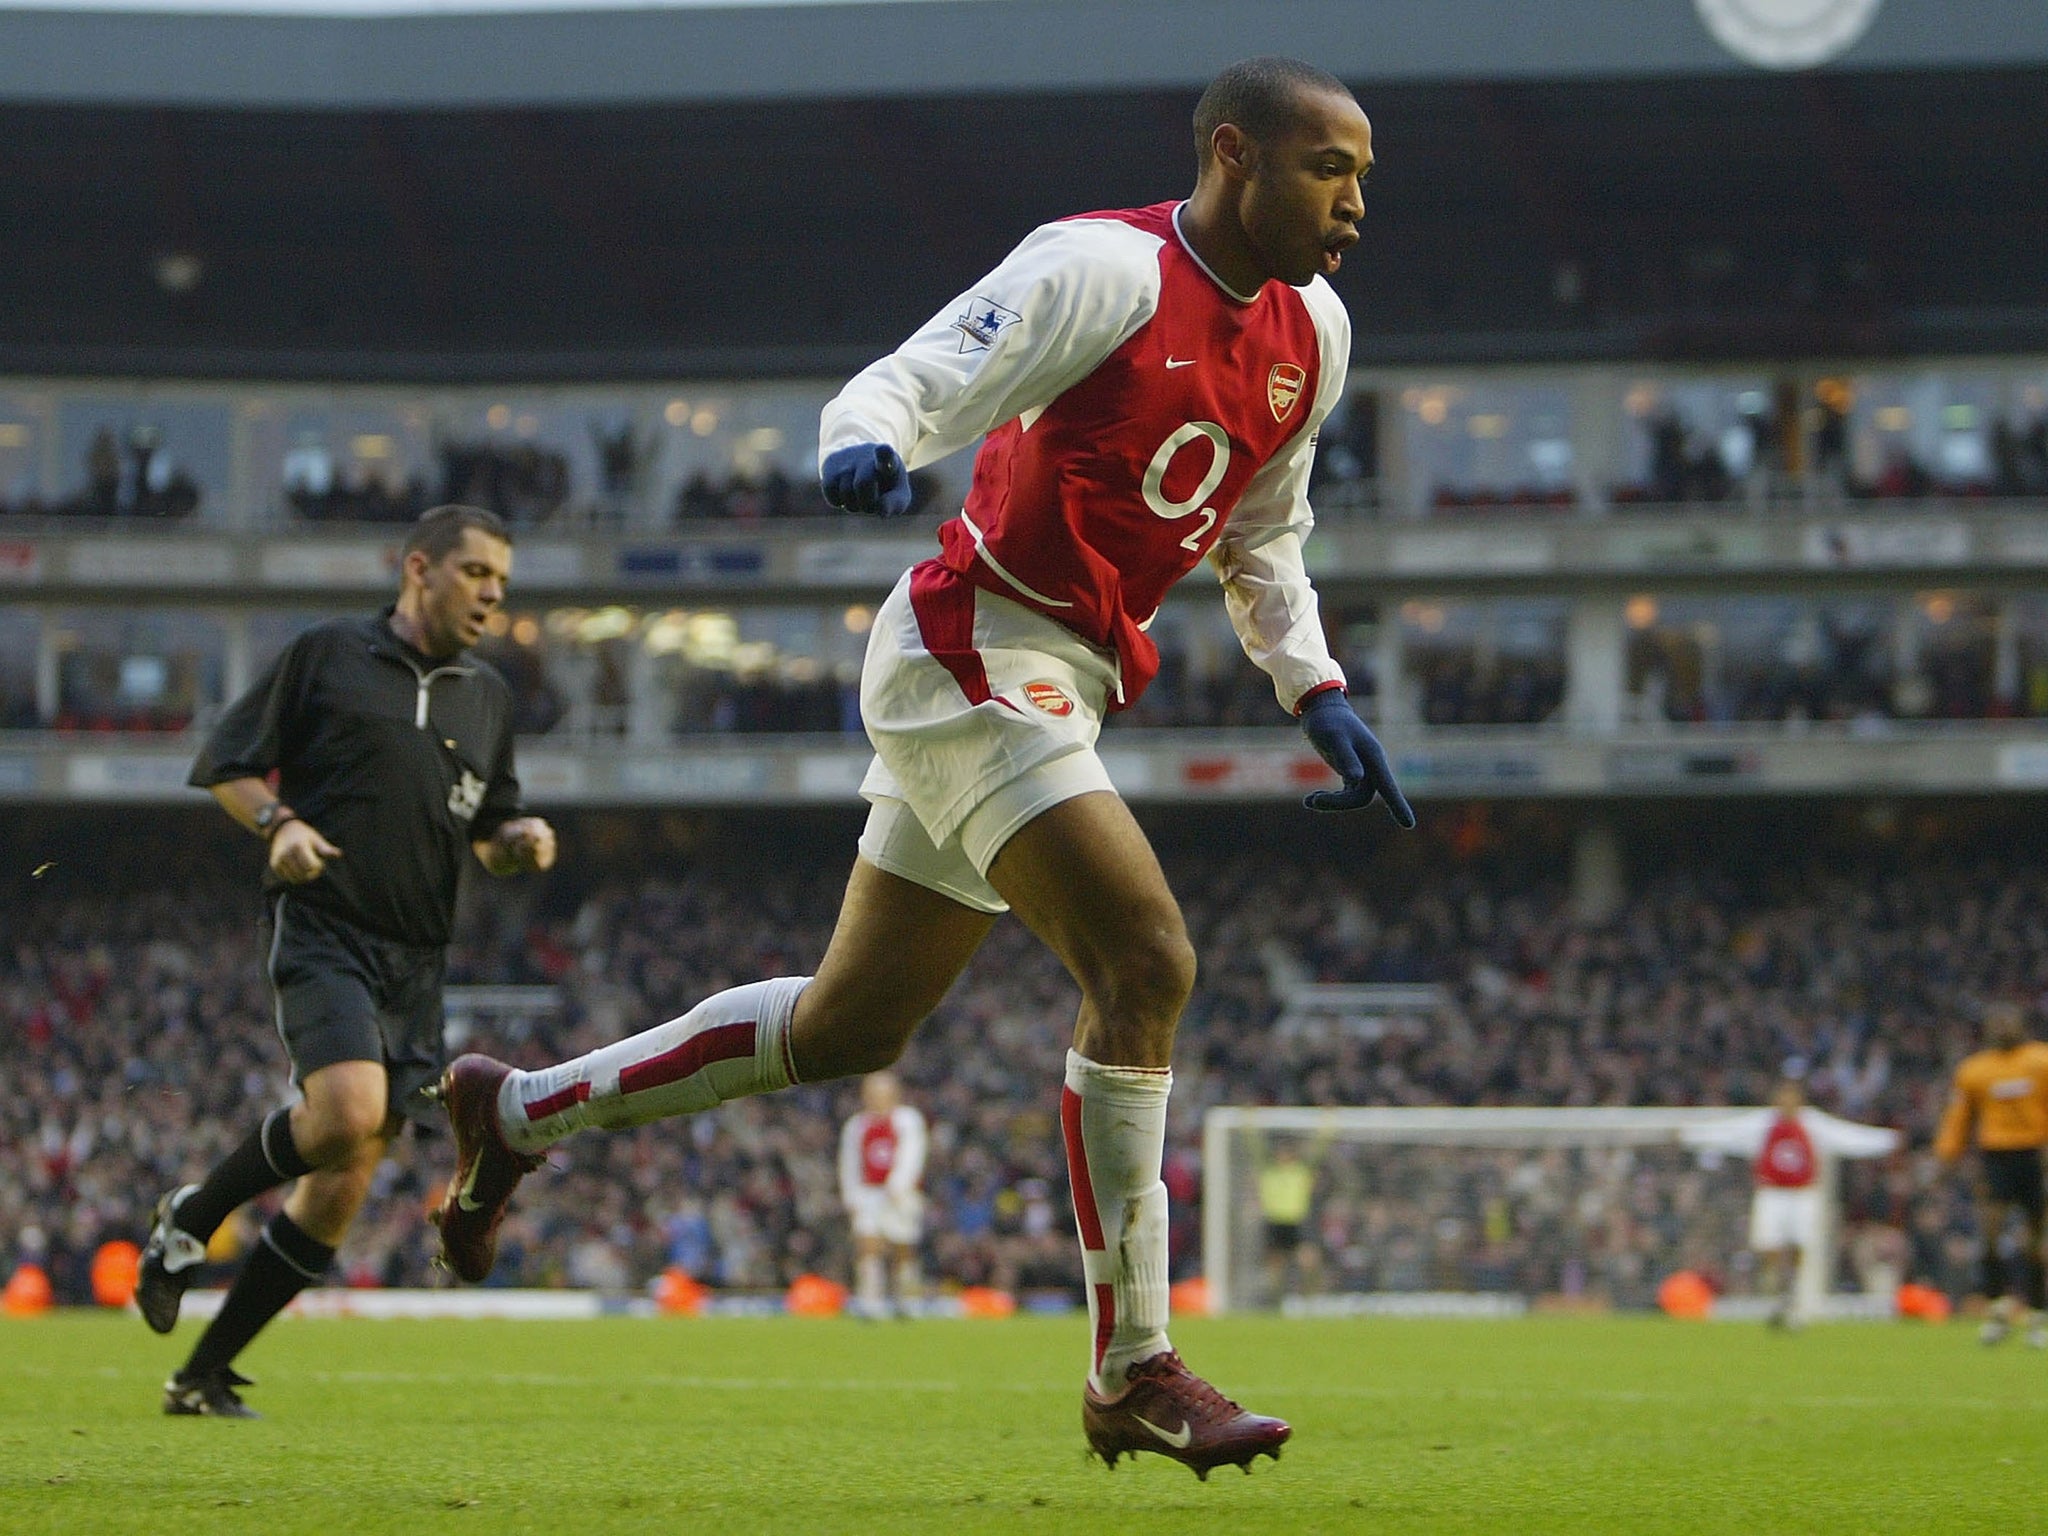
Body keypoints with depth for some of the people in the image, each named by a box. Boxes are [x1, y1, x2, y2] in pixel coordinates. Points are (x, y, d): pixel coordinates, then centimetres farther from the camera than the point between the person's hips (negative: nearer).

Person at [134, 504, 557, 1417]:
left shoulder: (488, 697, 19)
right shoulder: (327, 655, 4)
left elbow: (489, 835, 28)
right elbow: (226, 765, 6)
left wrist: (518, 843, 5)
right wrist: (279, 822, -13)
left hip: (416, 964, 6)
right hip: (321, 930, -6)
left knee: (340, 1190, -1)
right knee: (349, 1110, -30)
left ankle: (204, 1375, 10)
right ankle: (189, 1220, -3)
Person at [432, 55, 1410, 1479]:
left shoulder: (1309, 334, 10)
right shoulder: (1108, 269, -15)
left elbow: (1261, 544, 24)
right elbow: (909, 387, -19)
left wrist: (1320, 697, 13)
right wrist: (867, 444, -41)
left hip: (1057, 688, 9)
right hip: (969, 651, -9)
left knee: (853, 1024, 15)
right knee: (1145, 960, -19)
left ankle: (520, 1107, 31)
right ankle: (1133, 1373, -13)